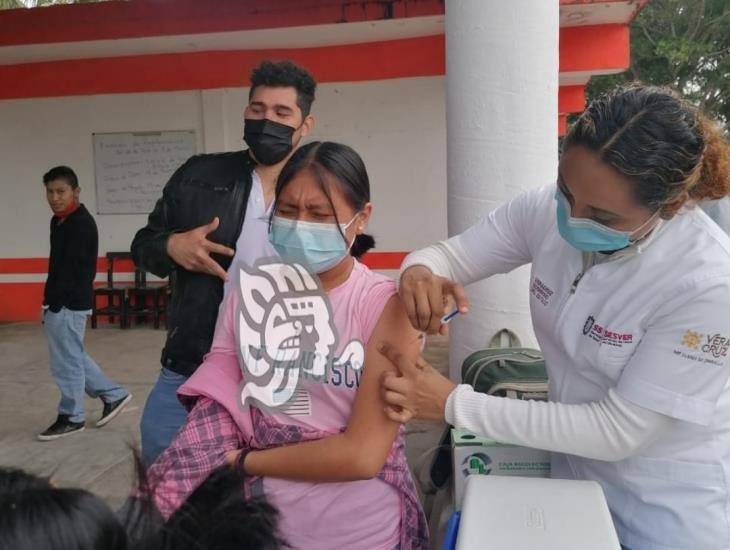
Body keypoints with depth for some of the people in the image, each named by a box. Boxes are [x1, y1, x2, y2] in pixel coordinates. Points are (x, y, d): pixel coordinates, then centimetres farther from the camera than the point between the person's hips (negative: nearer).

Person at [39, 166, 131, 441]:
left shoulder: (82, 223, -15)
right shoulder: (59, 221, 14)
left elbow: (73, 269, -21)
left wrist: (55, 304, -21)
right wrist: (50, 301, 14)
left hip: (69, 304, -10)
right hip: (61, 303, 10)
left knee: (66, 362, 1)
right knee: (74, 357, 17)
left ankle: (71, 417, 15)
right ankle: (114, 394, 27)